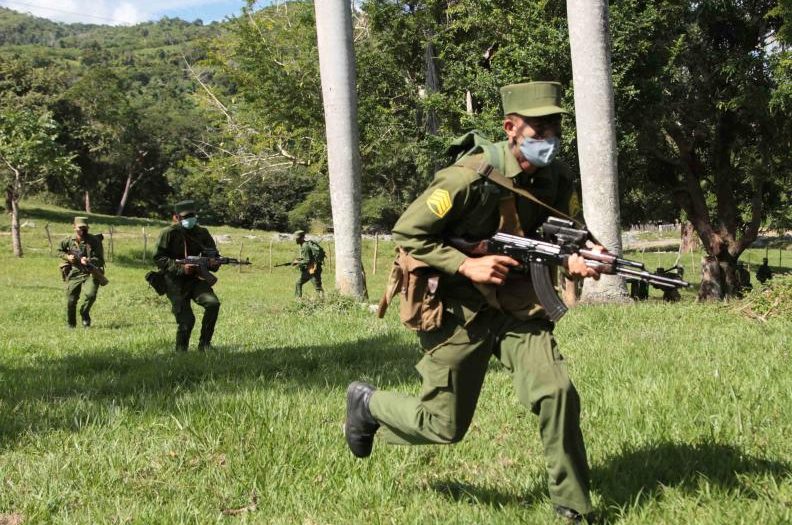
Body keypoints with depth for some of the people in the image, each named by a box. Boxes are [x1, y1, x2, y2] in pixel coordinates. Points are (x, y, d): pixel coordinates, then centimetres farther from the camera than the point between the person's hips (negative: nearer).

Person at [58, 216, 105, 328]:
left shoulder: (94, 241, -9)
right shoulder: (69, 241, 1)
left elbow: (100, 260, -9)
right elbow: (59, 250, 19)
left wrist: (89, 261, -27)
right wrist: (67, 257, 0)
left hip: (90, 274, -3)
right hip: (74, 274, 3)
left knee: (90, 295, -25)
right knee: (71, 300, 4)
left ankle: (84, 313, 5)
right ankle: (71, 324, 26)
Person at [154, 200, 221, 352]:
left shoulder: (202, 233, 2)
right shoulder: (169, 233, -9)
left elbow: (212, 254, 9)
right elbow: (159, 258, -12)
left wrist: (213, 263, -16)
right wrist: (181, 268, -22)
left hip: (196, 279, 3)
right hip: (175, 282, -3)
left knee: (213, 303, -21)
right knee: (186, 320, -13)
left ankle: (204, 344, -6)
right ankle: (181, 351, 12)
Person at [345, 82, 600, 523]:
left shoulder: (558, 180, -4)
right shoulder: (470, 179, -21)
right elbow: (406, 233, -15)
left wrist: (575, 260, -15)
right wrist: (468, 266, -24)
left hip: (520, 308, 4)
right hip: (460, 312, -4)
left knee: (558, 393, -17)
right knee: (444, 426, 5)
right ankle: (368, 403, 36)